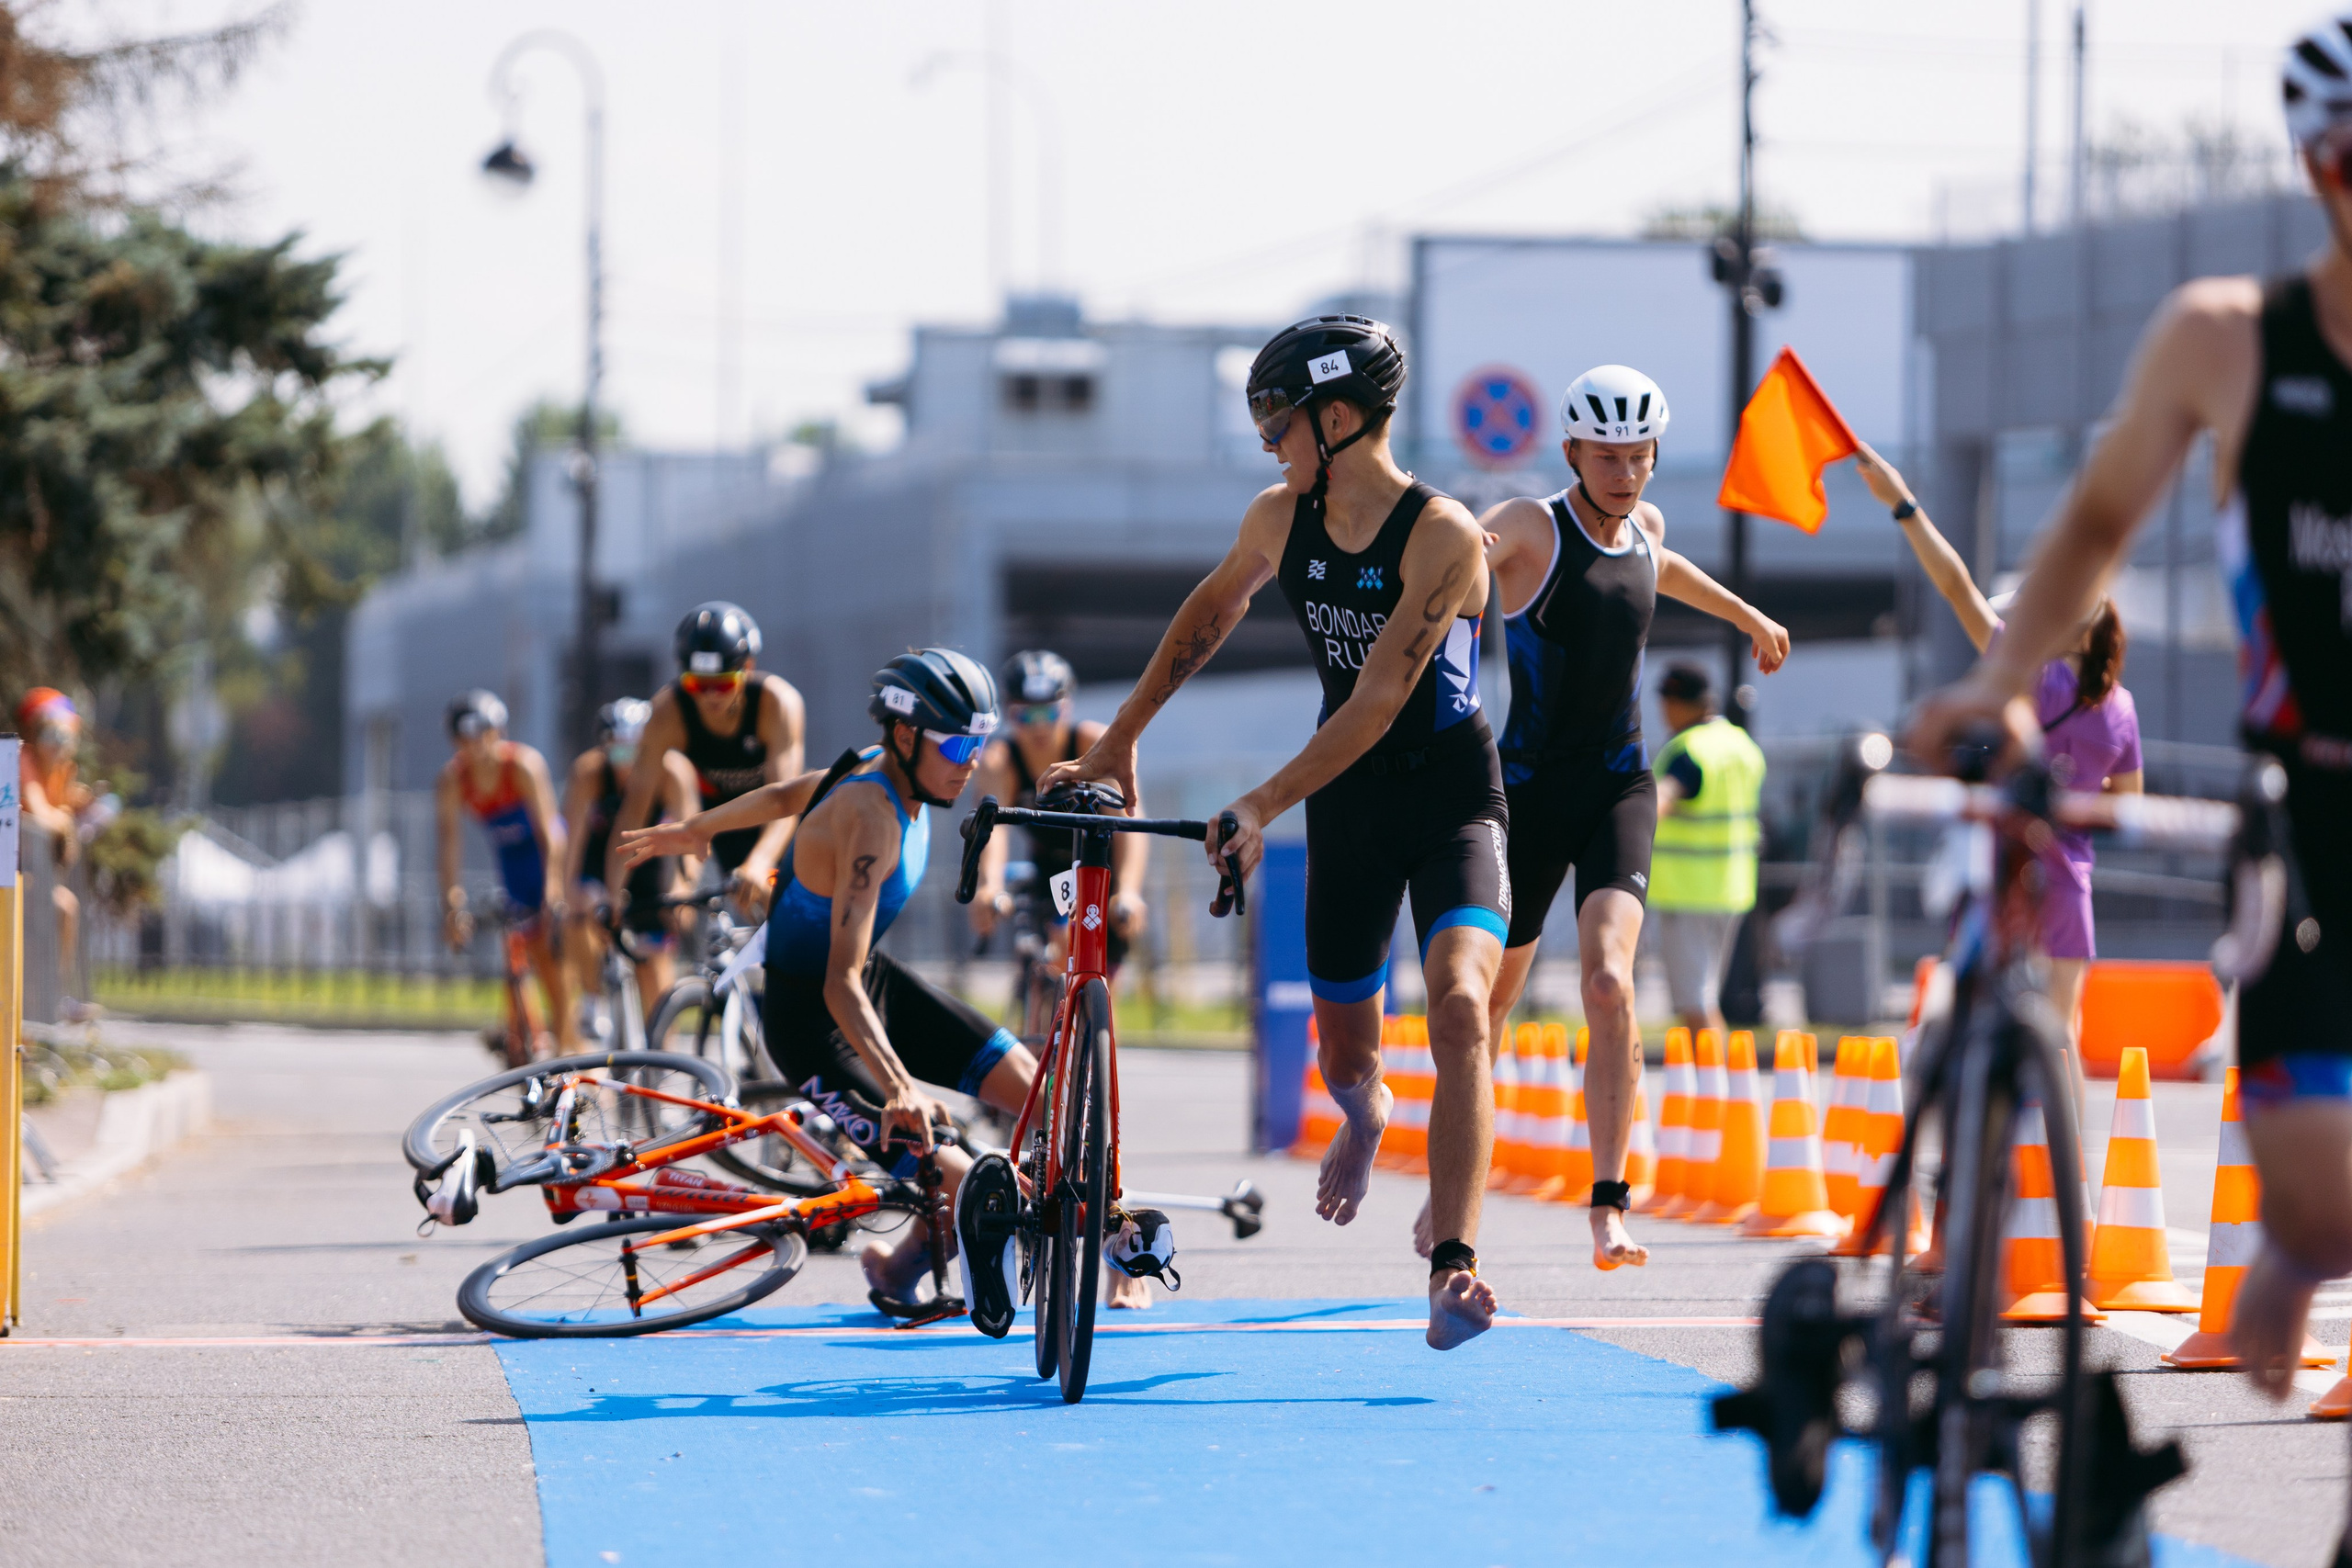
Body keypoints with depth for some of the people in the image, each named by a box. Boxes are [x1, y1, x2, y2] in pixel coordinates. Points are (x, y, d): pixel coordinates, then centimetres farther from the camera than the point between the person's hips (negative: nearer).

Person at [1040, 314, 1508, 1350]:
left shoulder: (1442, 536, -21)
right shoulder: (1281, 520, -2)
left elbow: (1378, 701, -26)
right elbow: (1210, 613, 18)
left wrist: (1260, 807, -28)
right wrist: (1119, 738, 20)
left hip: (1451, 797, -5)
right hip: (1348, 807, 5)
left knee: (1459, 1005, -28)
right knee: (1341, 1047, 11)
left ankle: (1453, 1269, -33)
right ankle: (1366, 1114, 52)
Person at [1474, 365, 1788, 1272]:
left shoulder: (1644, 527, 8)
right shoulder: (1528, 530, -9)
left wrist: (1748, 617, 46)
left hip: (1619, 788, 2)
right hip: (1528, 788, -2)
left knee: (1610, 983, -19)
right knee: (1492, 997, 9)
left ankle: (1608, 1210, -23)